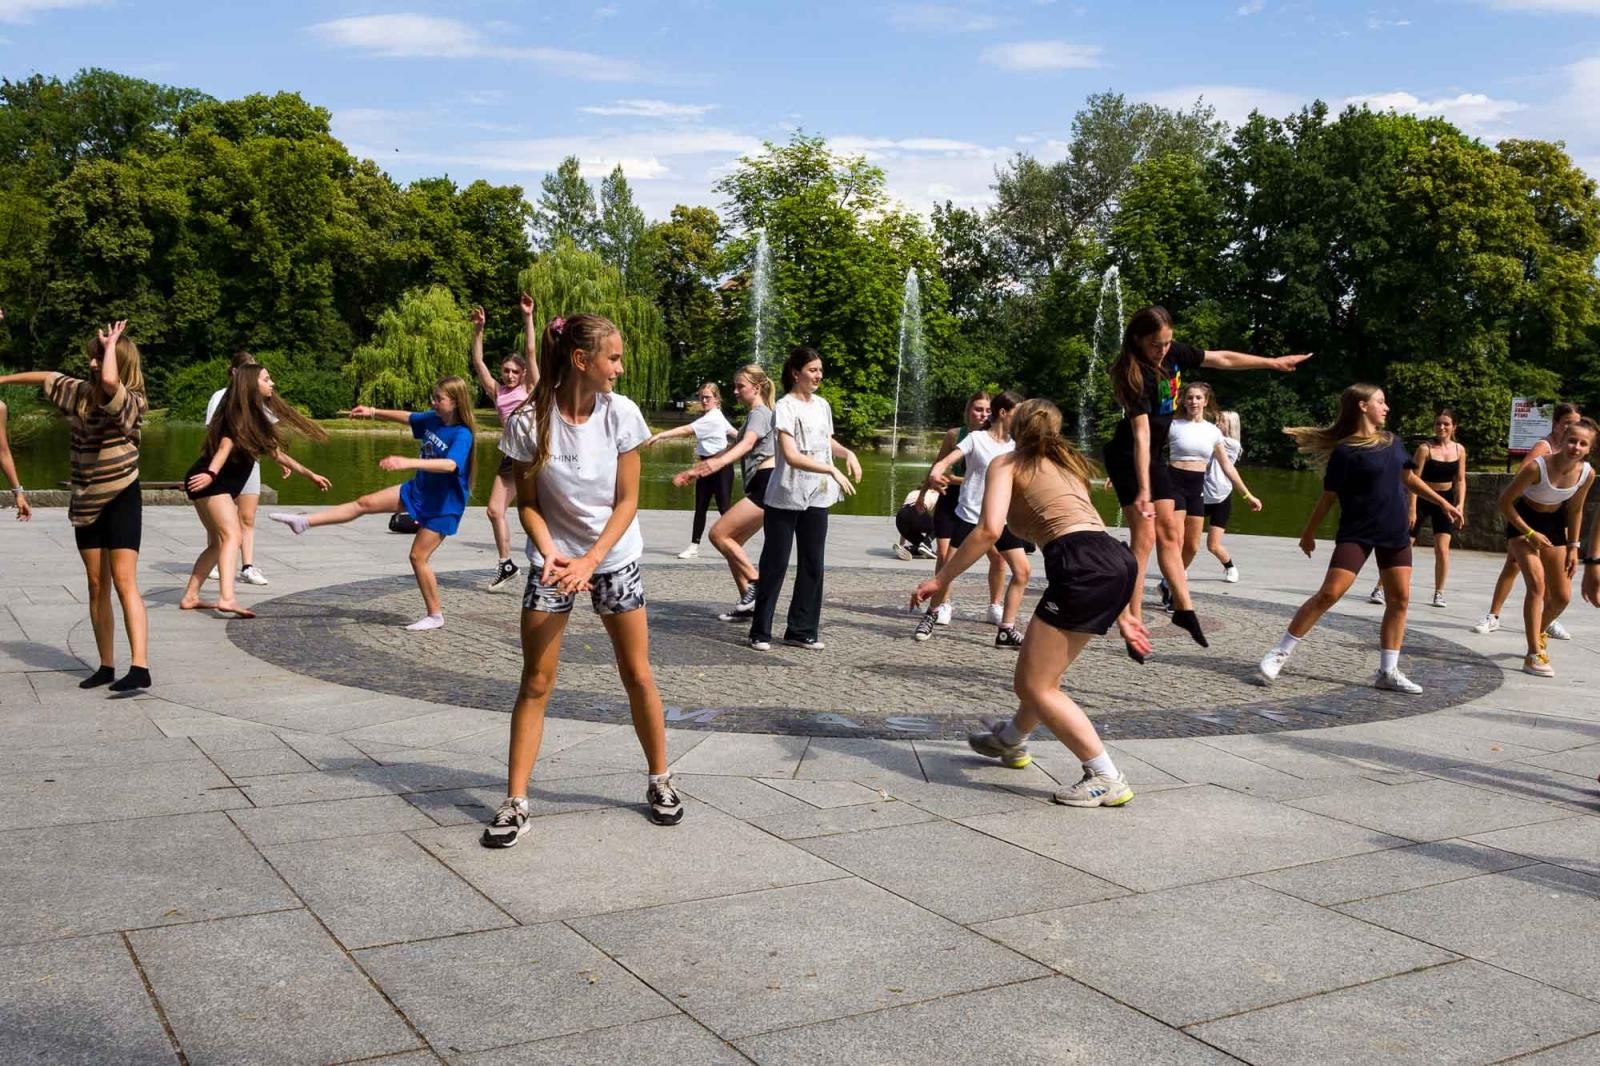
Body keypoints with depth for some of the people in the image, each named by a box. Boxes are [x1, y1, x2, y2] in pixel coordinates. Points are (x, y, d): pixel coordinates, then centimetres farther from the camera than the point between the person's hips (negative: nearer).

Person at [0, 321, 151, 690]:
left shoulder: (129, 402, -17)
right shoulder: (80, 392, 4)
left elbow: (109, 380, -38)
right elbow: (46, 377, 23)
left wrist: (111, 344, -21)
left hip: (121, 499, -7)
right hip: (86, 503, 7)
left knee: (124, 582, -17)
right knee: (97, 586, 9)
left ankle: (139, 667, -23)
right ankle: (106, 666, 15)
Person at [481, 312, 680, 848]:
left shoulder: (621, 413, -11)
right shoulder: (530, 421, -14)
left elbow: (627, 501, -8)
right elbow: (528, 503, -6)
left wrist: (589, 561, -18)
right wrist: (551, 553, -23)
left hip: (614, 558, 1)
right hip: (553, 561, -1)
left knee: (638, 674, 6)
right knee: (536, 682, -1)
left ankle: (660, 781, 24)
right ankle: (515, 802, 6)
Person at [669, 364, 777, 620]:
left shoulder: (760, 413, -7)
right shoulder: (754, 415, 25)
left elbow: (746, 444, -28)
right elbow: (733, 450, 30)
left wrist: (719, 463, -46)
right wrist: (694, 470, 26)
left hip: (766, 484, -10)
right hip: (760, 487, 10)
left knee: (719, 534, -12)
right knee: (731, 542, 7)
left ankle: (756, 584, -9)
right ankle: (748, 601, 8)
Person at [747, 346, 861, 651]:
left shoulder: (822, 405, 9)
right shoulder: (785, 407, -12)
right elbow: (791, 456, -23)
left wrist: (847, 453, 7)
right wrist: (832, 470, -28)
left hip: (817, 498, 6)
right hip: (786, 498, -6)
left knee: (813, 564, 8)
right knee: (775, 564, -1)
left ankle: (802, 629, 17)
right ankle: (760, 632, 7)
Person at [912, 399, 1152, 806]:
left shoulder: (1007, 464, 11)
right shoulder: (1067, 465, 32)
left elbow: (989, 529, -7)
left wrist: (941, 579, -1)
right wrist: (1122, 614, 31)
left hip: (1083, 566, -8)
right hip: (1119, 560, 8)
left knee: (1036, 685, 2)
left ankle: (1107, 779, 0)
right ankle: (1011, 741, 50)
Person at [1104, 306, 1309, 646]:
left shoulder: (1173, 353, -7)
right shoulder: (1134, 374, -27)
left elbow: (1223, 359, 9)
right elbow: (1141, 435, -33)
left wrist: (1273, 362, 16)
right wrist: (1143, 491, -37)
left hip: (1154, 455, 8)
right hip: (1127, 458, -8)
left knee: (1170, 531, 12)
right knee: (1144, 537, -13)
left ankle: (1183, 608, 21)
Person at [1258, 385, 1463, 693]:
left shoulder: (1392, 442, 8)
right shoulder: (1345, 450, -11)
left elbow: (1409, 478, 21)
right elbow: (1329, 495, -6)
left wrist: (1443, 503, 21)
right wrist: (1309, 533, -1)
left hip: (1394, 532, 7)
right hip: (1356, 532, -7)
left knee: (1399, 598, 3)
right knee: (1329, 593, -14)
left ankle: (1388, 672, 10)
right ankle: (1280, 653, -5)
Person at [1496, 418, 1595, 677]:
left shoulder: (1587, 473, -16)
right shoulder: (1537, 467, -30)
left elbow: (1575, 509, 2)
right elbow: (1505, 501, -19)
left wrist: (1572, 547, 2)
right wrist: (1530, 533, -20)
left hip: (1554, 524, 5)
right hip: (1523, 521, -5)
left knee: (1562, 597, 7)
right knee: (1537, 583, -23)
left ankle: (1537, 633, 39)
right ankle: (1534, 655, -19)